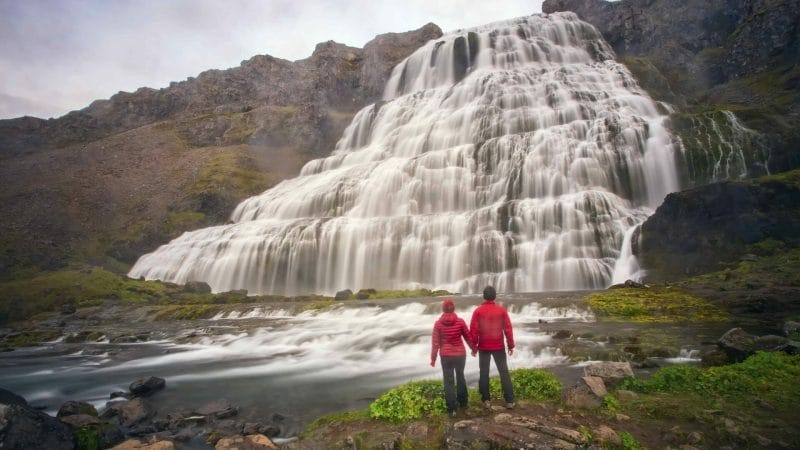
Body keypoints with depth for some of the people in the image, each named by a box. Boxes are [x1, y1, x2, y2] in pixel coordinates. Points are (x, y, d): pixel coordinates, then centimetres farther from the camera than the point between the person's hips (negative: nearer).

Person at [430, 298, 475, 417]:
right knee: (460, 377, 22)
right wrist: (473, 348, 19)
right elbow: (468, 337, 2)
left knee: (448, 381, 7)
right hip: (460, 354, 2)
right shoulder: (460, 321, -7)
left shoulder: (438, 323, -9)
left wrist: (433, 358, 1)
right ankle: (463, 402, 35)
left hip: (446, 356, -1)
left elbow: (435, 342, -7)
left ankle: (452, 409, 6)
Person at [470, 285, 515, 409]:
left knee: (484, 373, 9)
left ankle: (486, 400, 13)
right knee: (504, 372, 9)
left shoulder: (478, 311, -7)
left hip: (483, 347, 0)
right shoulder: (502, 310, -5)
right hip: (499, 347, 1)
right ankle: (509, 401, 10)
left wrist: (473, 346, 2)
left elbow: (473, 330, -8)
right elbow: (508, 329, -4)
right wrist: (511, 345, 6)